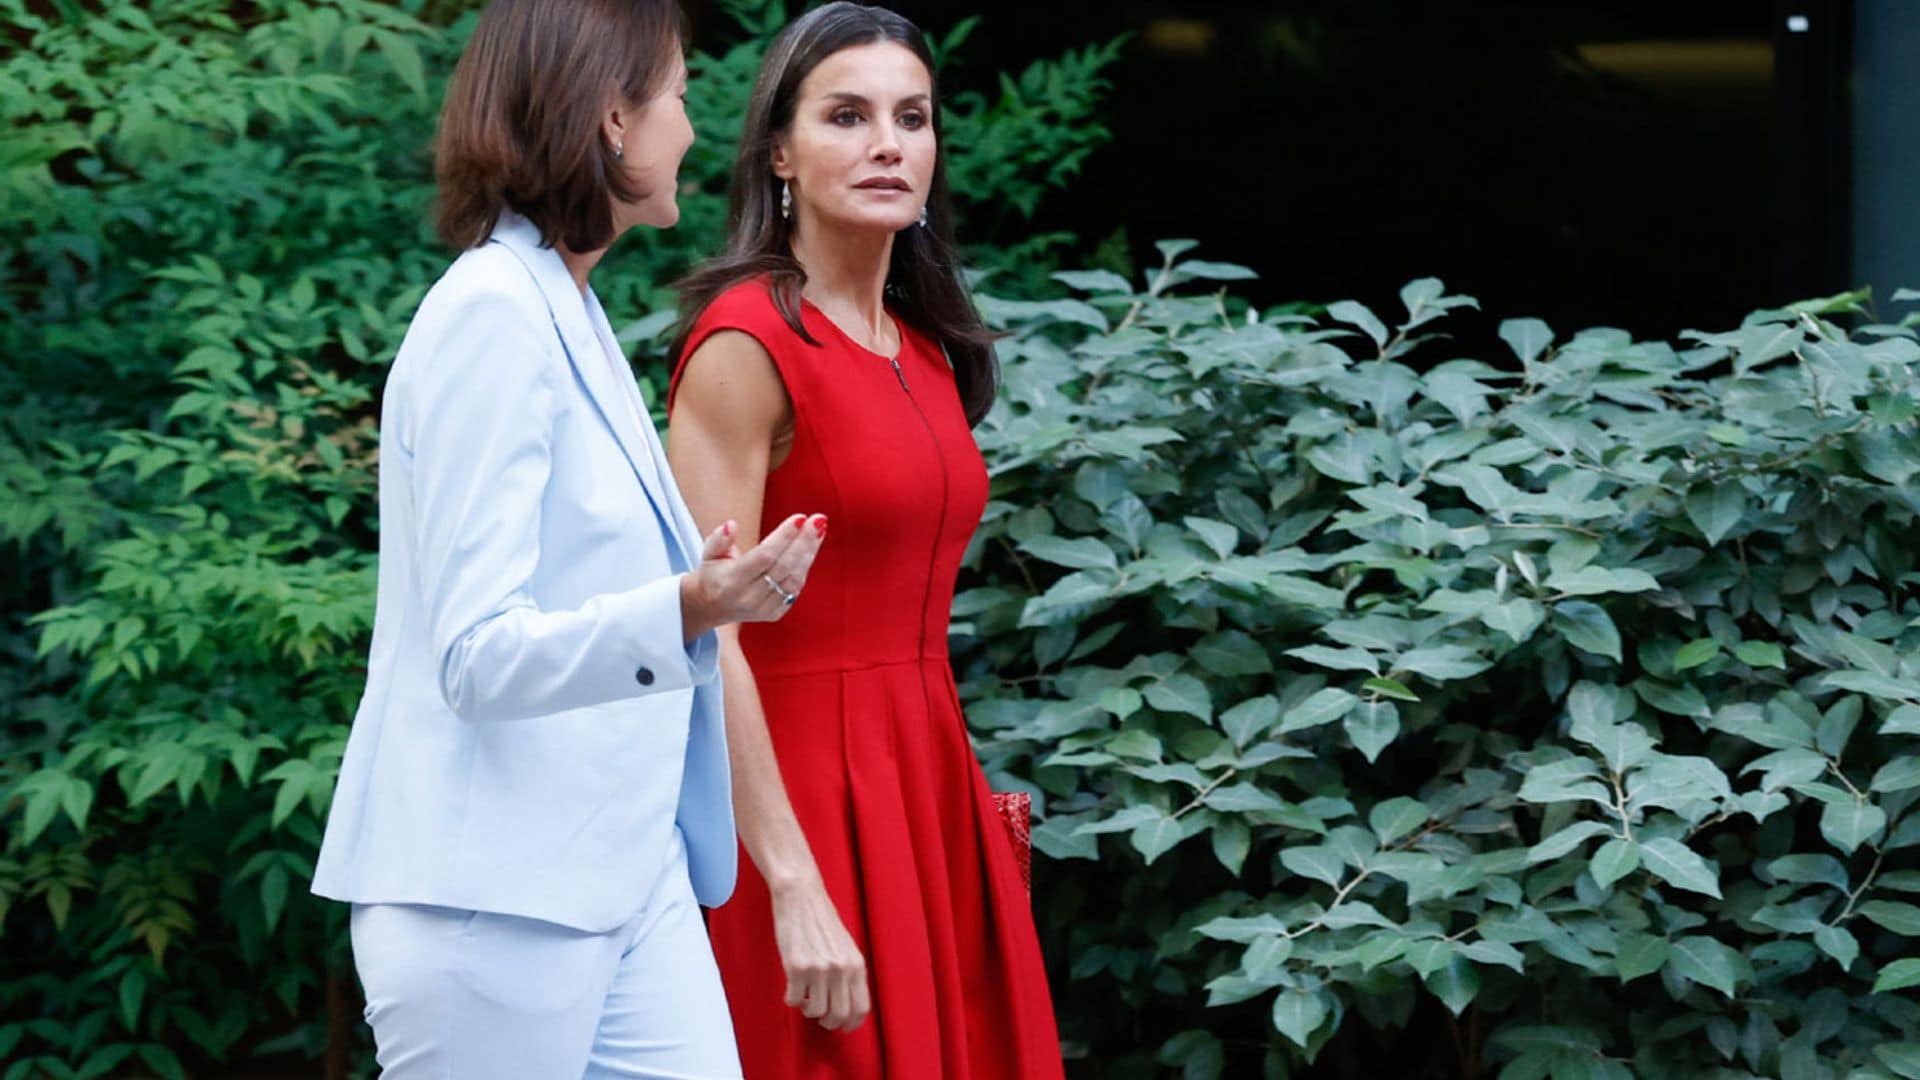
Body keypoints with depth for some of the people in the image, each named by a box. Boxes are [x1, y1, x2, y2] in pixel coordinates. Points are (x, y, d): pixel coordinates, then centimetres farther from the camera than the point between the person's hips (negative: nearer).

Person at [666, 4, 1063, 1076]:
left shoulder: (928, 350, 12)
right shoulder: (748, 342, -12)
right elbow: (706, 639, -17)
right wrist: (795, 889, -22)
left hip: (930, 785, 8)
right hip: (805, 793, -7)